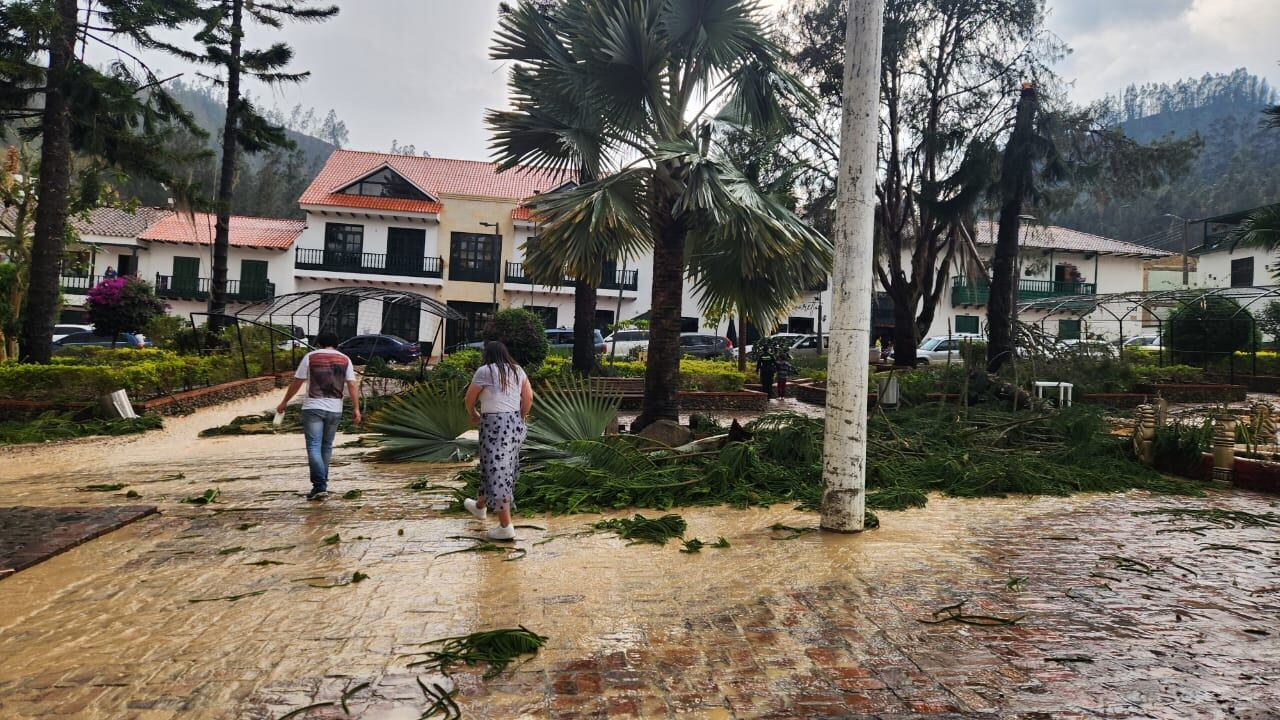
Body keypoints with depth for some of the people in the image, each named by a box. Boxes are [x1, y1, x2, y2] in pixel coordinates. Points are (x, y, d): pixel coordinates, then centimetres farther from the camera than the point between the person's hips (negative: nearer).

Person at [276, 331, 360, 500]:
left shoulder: (310, 357, 2)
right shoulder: (345, 359, 6)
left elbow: (297, 383, 2)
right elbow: (352, 385, -1)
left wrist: (284, 402, 13)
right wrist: (356, 408, -1)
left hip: (313, 408, -3)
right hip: (335, 409, 3)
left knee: (314, 448, -5)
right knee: (326, 447, 15)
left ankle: (320, 486, -15)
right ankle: (322, 483, 21)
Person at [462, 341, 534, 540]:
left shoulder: (484, 371, -4)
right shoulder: (518, 370, 10)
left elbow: (469, 399, 4)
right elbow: (529, 398, 5)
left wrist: (473, 416, 22)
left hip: (495, 425, -7)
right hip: (515, 426, 7)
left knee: (497, 472, -4)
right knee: (496, 467, 22)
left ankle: (506, 527, -7)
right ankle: (480, 506, 43)